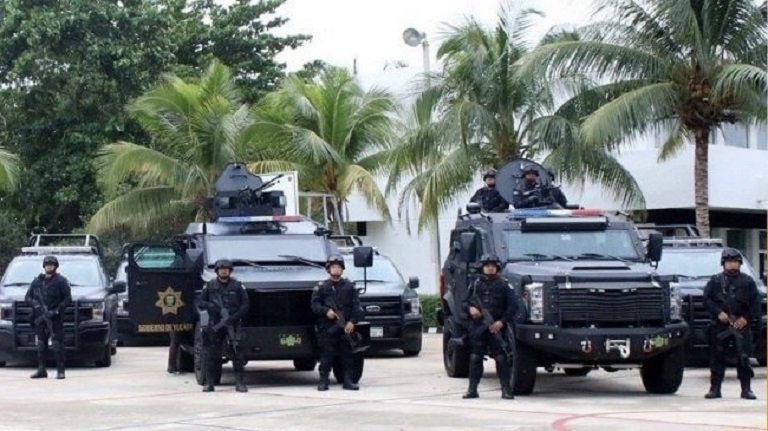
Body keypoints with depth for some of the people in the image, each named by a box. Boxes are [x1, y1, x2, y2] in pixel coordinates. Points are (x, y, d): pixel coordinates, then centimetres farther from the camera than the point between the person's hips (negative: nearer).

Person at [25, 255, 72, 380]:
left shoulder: (61, 281, 1)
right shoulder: (37, 281, 14)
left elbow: (68, 299, -5)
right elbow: (27, 297, 14)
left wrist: (56, 310, -14)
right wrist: (35, 304, -6)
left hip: (55, 318, -4)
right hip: (40, 318, 4)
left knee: (57, 344, -10)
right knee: (41, 344, 6)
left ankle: (60, 370, -8)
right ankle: (41, 370, 12)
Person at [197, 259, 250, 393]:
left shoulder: (237, 286, 4)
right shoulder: (210, 286, 7)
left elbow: (245, 305, 1)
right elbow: (201, 303, 9)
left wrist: (234, 316, -13)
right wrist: (210, 306, -13)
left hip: (233, 324, -1)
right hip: (214, 325, 1)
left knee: (238, 353, -6)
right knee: (211, 355, 0)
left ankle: (240, 383, -3)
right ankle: (209, 383, 7)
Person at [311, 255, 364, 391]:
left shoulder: (349, 286, 11)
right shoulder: (321, 287, 6)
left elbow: (356, 306, 7)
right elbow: (314, 305, 2)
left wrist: (352, 321, -6)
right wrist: (326, 311, -15)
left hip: (345, 327, 2)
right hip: (327, 328, -2)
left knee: (347, 354, 3)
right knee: (326, 355, -3)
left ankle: (348, 381, 9)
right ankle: (323, 381, 2)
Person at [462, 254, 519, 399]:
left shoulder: (504, 284, 2)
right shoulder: (476, 284, 12)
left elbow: (512, 305, -3)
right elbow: (465, 301, 17)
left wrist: (502, 322, -12)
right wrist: (470, 308, -6)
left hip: (496, 327, -3)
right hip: (478, 326, 3)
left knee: (501, 358, -3)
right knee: (475, 358, 4)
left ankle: (506, 389, 1)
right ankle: (472, 389, 9)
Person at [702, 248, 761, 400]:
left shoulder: (747, 281, 8)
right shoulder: (715, 281, 7)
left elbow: (755, 302, 5)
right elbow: (707, 299, 3)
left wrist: (746, 318, -6)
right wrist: (718, 313, -10)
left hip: (741, 324, 0)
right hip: (720, 325, 0)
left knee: (743, 358, 0)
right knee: (717, 357, 0)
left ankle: (746, 389, 6)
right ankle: (715, 389, 6)